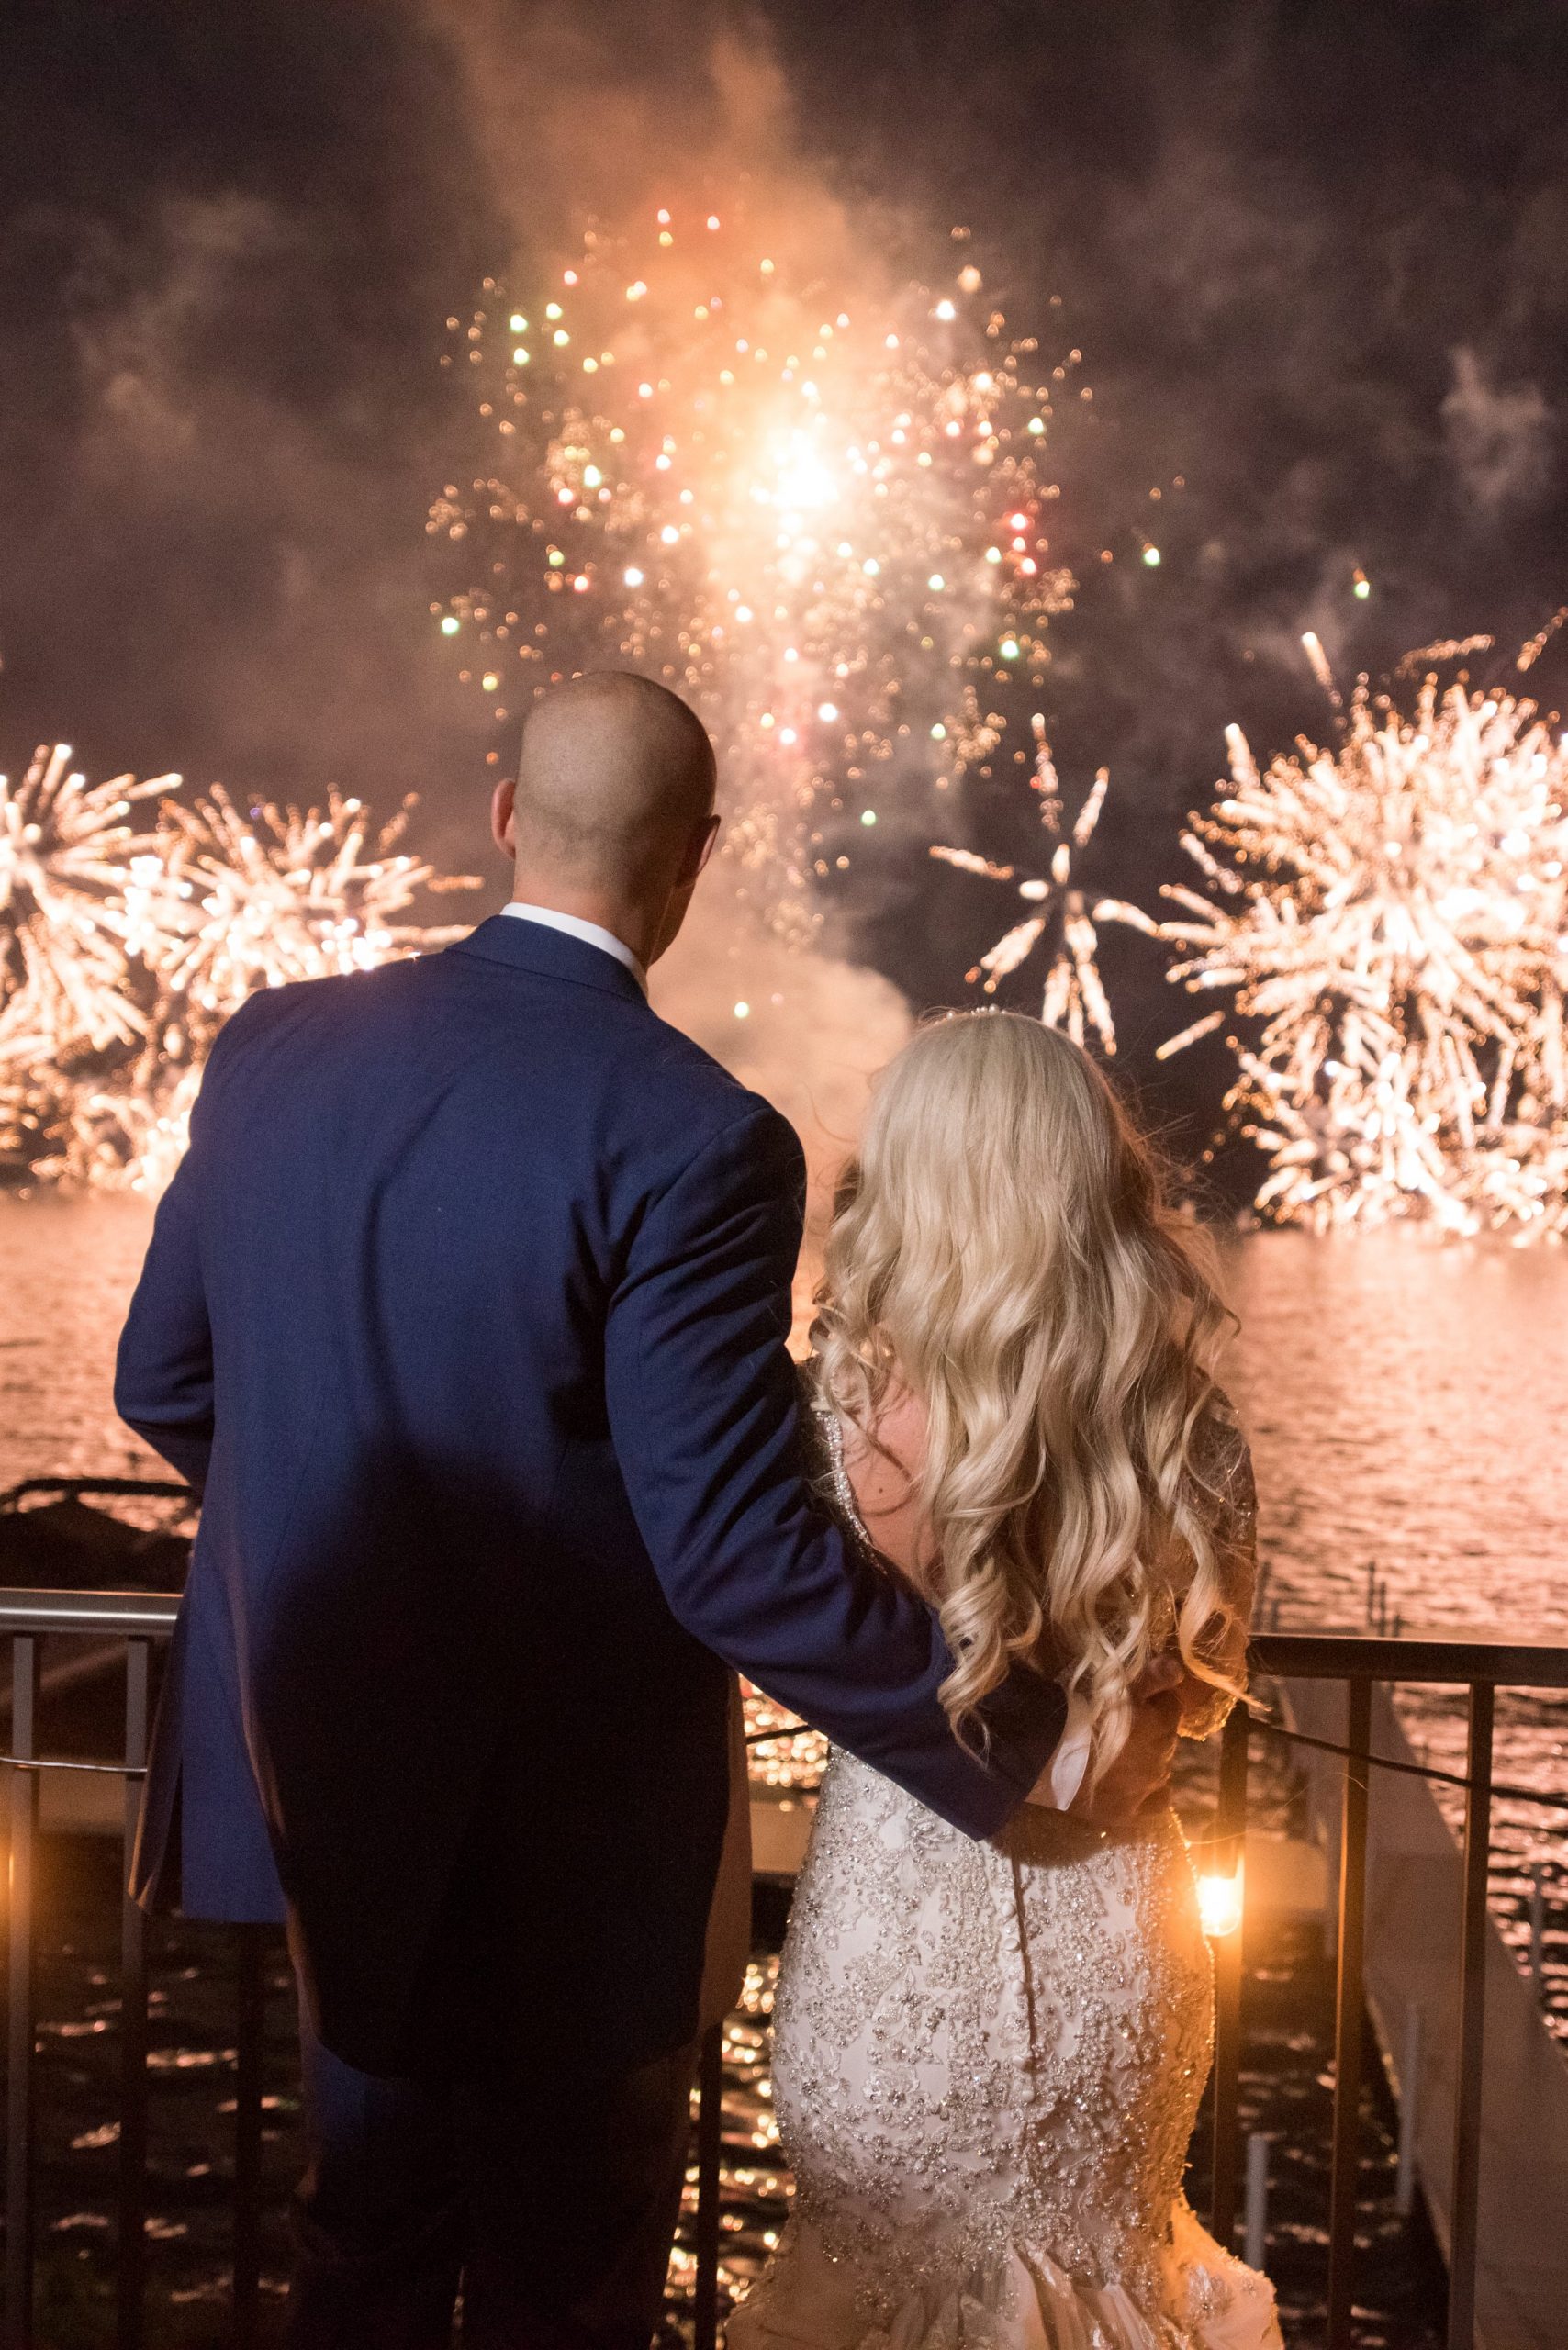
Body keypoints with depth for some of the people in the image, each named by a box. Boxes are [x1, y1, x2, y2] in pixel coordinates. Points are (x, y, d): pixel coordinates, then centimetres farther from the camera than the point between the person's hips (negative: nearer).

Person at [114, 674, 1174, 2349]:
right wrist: (1016, 1742, -15)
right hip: (557, 1836, -5)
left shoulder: (275, 1047, -5)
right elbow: (741, 1556, -25)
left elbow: (163, 1386, 5)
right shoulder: (688, 1142, -24)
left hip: (318, 1774, 6)